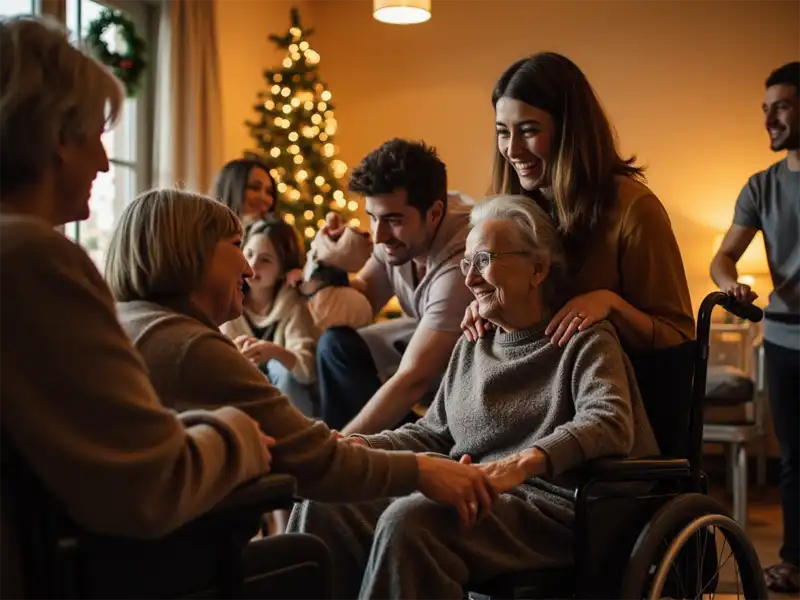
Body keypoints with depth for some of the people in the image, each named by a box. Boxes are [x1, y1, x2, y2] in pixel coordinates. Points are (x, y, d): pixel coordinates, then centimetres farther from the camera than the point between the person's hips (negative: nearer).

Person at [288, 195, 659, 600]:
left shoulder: (583, 341, 2)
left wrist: (522, 463, -33)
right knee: (324, 505, -16)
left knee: (407, 521, -33)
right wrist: (360, 445, 7)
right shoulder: (471, 347, 23)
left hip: (549, 508, -6)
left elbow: (610, 422, -16)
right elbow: (431, 433, 26)